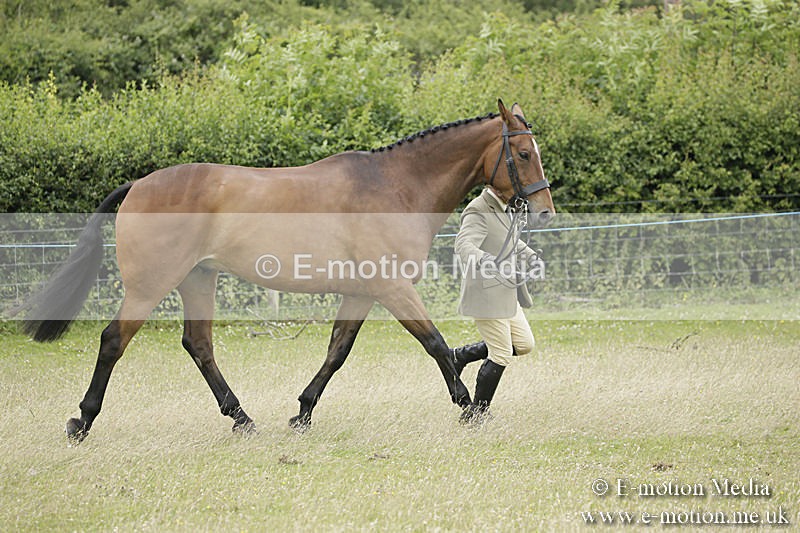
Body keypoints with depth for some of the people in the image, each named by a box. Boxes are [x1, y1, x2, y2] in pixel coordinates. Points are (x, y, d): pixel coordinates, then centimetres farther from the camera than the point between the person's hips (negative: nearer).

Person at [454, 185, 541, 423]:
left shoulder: (505, 209, 11)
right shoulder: (478, 212, -19)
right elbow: (464, 244, -36)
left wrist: (528, 254, 14)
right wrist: (484, 261, -53)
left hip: (506, 294, 10)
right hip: (486, 294, -10)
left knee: (524, 345, 13)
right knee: (502, 354, -4)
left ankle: (461, 357, 23)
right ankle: (474, 415, 9)